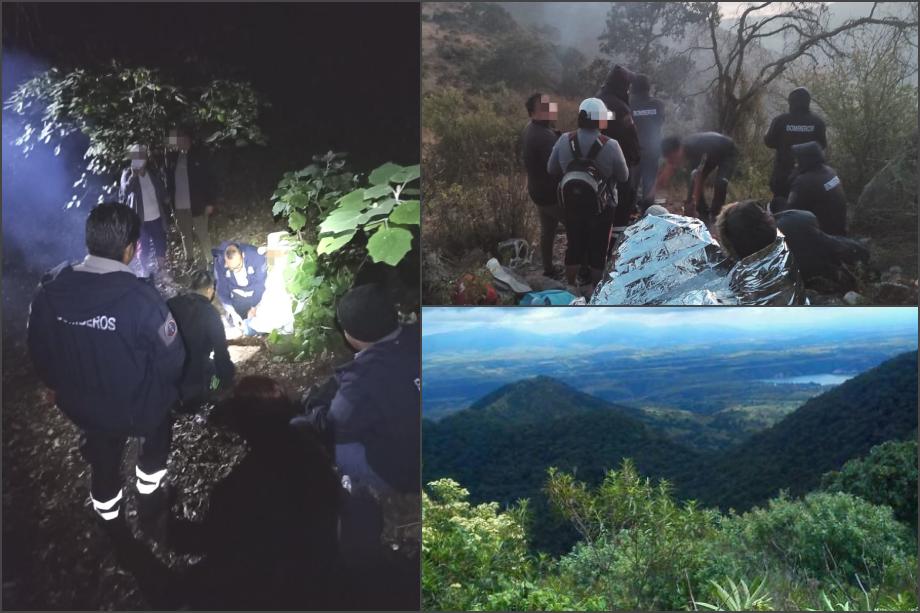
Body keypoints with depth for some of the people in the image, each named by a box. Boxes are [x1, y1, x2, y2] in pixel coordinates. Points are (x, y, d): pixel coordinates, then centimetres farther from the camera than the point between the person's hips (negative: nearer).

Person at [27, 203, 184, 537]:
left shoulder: (48, 292, -18)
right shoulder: (141, 299, -33)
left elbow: (40, 354, -2)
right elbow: (172, 361, -21)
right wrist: (167, 391, 2)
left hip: (81, 407, 4)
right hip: (139, 408, -4)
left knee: (103, 464, 31)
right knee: (157, 435, 32)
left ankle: (112, 525, 55)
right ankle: (149, 503, 45)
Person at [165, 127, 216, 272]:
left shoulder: (197, 156, -5)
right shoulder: (172, 157, 3)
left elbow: (207, 180, -6)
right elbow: (168, 180, 3)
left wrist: (209, 202, -9)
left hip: (197, 205, -4)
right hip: (179, 206, 4)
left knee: (202, 235, 3)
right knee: (186, 236, 15)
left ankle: (207, 264, 13)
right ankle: (190, 264, 26)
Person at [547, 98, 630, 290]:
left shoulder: (565, 140, -12)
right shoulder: (610, 145, -20)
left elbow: (551, 169, 0)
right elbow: (623, 176, -8)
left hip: (571, 204, 3)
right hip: (600, 207, -3)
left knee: (574, 246, 20)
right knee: (598, 250, 13)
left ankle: (570, 287, 32)